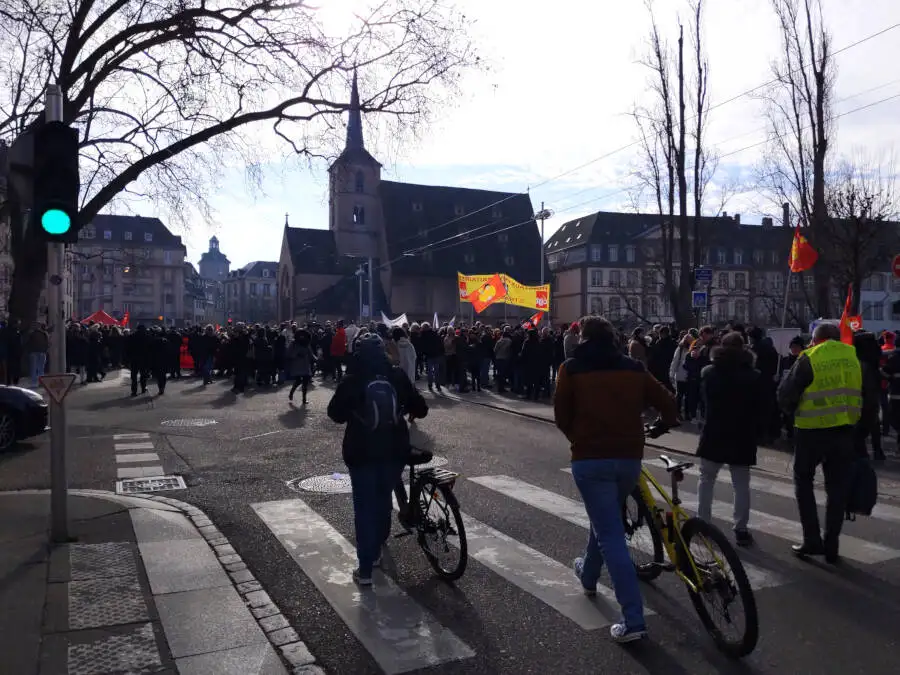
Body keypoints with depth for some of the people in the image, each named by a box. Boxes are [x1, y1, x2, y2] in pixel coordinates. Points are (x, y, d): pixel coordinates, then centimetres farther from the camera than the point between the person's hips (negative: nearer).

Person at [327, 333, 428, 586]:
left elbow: (336, 414, -1)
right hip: (394, 451, 3)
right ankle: (375, 552, 38)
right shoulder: (397, 376, -6)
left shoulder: (352, 381, -12)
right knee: (383, 501, 21)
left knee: (364, 508, 5)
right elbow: (420, 408, 0)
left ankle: (365, 569, 6)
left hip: (362, 453, -3)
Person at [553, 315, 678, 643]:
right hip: (630, 457, 5)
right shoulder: (633, 368, 9)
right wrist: (666, 423, 32)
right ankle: (588, 574, 49)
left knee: (611, 535, -3)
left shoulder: (572, 368, 0)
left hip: (591, 458, -4)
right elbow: (667, 403, 10)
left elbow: (561, 415, 2)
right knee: (605, 521, 27)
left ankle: (633, 620, -6)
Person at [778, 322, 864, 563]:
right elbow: (862, 392, 13)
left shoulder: (810, 358, -8)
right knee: (837, 486, 11)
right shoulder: (852, 356, 7)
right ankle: (831, 545, 15)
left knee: (803, 480, 12)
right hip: (845, 428, 4)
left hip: (813, 429, -4)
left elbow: (786, 393, -7)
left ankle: (812, 539, 8)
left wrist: (793, 412, 12)